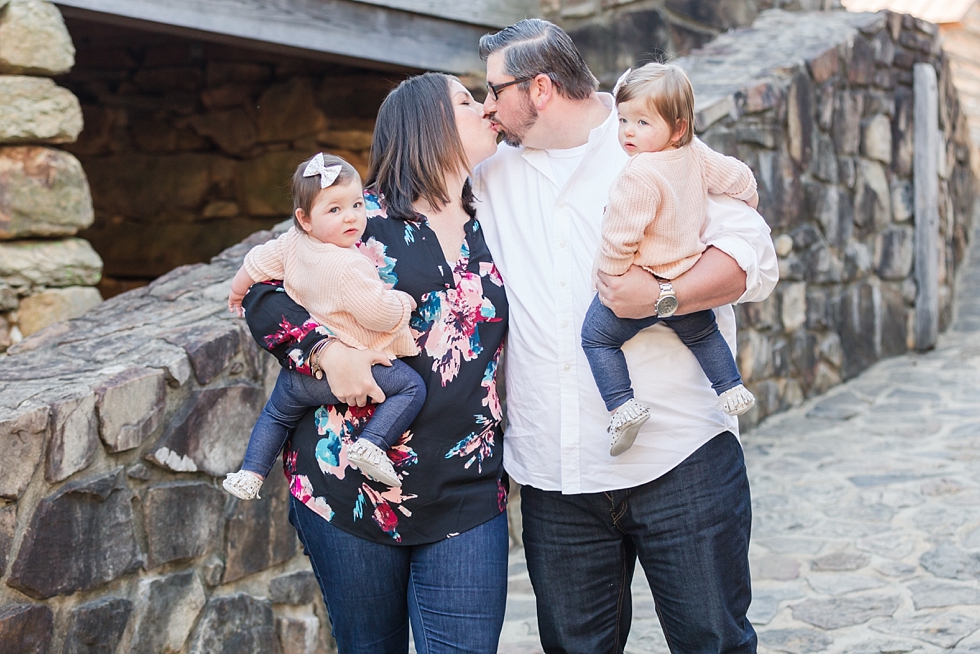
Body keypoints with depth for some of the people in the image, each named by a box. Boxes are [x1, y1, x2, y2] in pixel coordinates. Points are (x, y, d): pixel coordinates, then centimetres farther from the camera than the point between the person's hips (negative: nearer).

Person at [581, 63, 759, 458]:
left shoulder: (639, 176, -25)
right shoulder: (696, 156, -2)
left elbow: (620, 235, -24)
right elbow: (742, 180, 11)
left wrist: (608, 273, -8)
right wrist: (745, 214, 31)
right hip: (688, 280, 8)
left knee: (597, 336, 5)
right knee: (702, 332, 31)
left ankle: (623, 406, -6)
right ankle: (732, 389, 35)